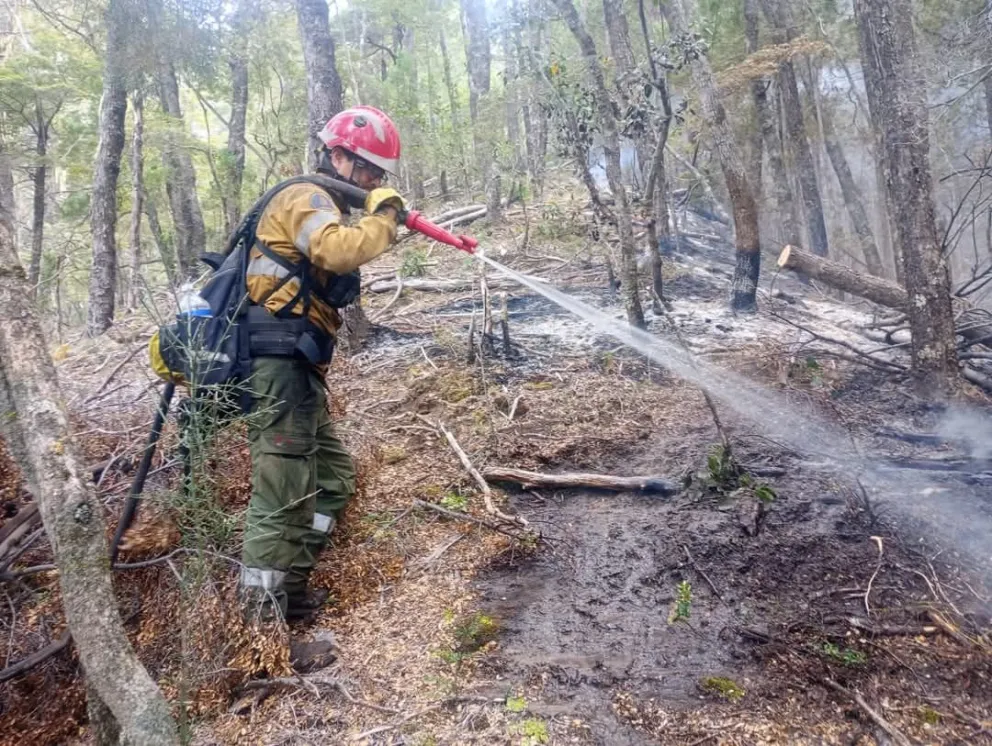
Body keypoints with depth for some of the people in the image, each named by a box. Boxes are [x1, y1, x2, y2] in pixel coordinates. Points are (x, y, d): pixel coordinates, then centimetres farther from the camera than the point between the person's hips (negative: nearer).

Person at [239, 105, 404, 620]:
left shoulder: (321, 205, 25)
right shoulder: (306, 197, -8)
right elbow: (340, 251, -28)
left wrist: (381, 220, 8)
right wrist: (383, 213, -11)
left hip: (298, 371, 11)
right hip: (281, 368, -11)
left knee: (333, 479, 15)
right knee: (282, 495, -10)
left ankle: (289, 588, 23)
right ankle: (263, 612, -3)